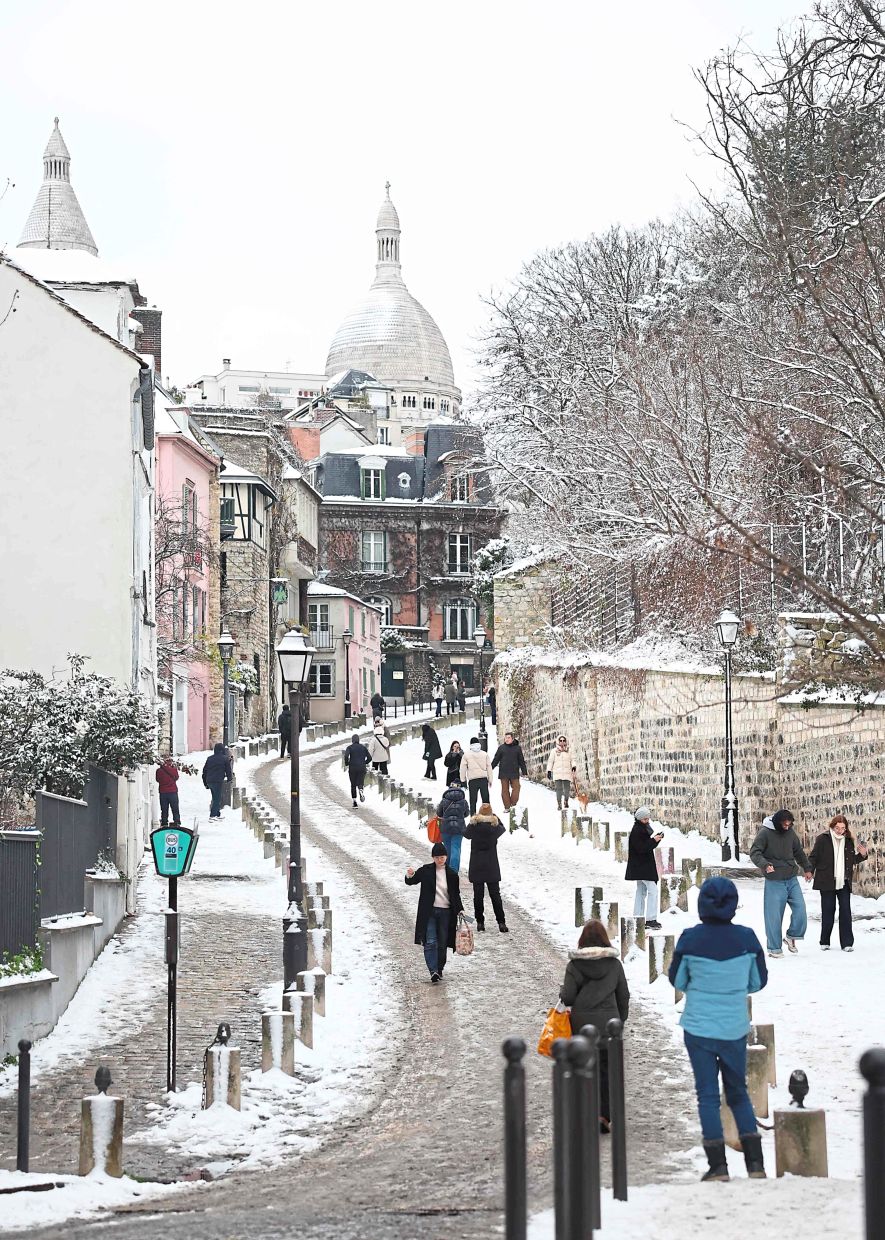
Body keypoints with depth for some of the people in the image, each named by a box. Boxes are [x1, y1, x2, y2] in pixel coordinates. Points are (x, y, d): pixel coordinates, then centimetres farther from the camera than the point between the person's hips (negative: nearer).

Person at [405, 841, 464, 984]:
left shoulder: (451, 875, 5)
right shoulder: (426, 871, 1)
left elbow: (456, 895, 11)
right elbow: (411, 881, 1)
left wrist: (460, 909, -2)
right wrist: (410, 876, -22)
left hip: (445, 912, 2)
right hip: (429, 912, -2)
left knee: (442, 944, 7)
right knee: (430, 942, -13)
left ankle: (439, 970, 21)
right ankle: (433, 971, -18)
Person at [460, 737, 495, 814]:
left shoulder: (466, 755, -1)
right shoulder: (485, 754, 4)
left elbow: (463, 768, 2)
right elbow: (489, 767, 8)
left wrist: (463, 780, 11)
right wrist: (490, 780, 15)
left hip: (472, 780, -2)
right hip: (483, 779, 2)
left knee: (473, 800, 2)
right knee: (485, 799, 8)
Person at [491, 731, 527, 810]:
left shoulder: (517, 748, 6)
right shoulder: (501, 748, 5)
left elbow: (521, 761, 11)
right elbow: (495, 760, 9)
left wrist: (524, 771, 9)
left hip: (514, 773, 0)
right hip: (504, 773, 0)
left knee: (516, 788, -6)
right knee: (505, 790, 1)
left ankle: (513, 805, 2)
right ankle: (507, 807, 5)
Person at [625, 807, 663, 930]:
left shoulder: (645, 828, 13)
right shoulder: (637, 831, -16)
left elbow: (649, 845, 16)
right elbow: (641, 848, -22)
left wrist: (657, 838, -1)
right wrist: (654, 840, -25)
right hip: (642, 865, -10)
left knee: (641, 892, 13)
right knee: (653, 890, -12)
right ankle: (650, 919, -15)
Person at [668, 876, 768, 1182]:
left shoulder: (690, 939, -12)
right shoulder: (746, 938, -8)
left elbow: (676, 980, 0)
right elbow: (758, 981, 3)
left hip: (699, 1027, -2)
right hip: (735, 1028, 2)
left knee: (707, 1094, 7)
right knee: (738, 1093, 16)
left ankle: (718, 1165, 3)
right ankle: (755, 1163, 10)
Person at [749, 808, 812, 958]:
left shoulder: (790, 832, 8)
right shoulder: (765, 833, -9)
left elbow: (799, 852, 23)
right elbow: (754, 853, -12)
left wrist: (807, 868, 27)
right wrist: (765, 865, -29)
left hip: (792, 879, 5)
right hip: (774, 882, -5)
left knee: (800, 910, -2)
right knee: (774, 915, -3)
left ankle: (792, 936, 21)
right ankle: (774, 948, 7)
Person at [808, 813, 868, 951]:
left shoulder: (848, 840, 10)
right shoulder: (823, 839, -3)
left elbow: (852, 861, 19)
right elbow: (813, 857, -2)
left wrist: (862, 855, 2)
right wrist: (809, 871, -15)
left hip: (844, 882, 3)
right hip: (827, 882, -3)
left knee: (845, 910, -2)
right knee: (828, 911, 3)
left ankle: (847, 943, 0)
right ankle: (824, 942, 13)